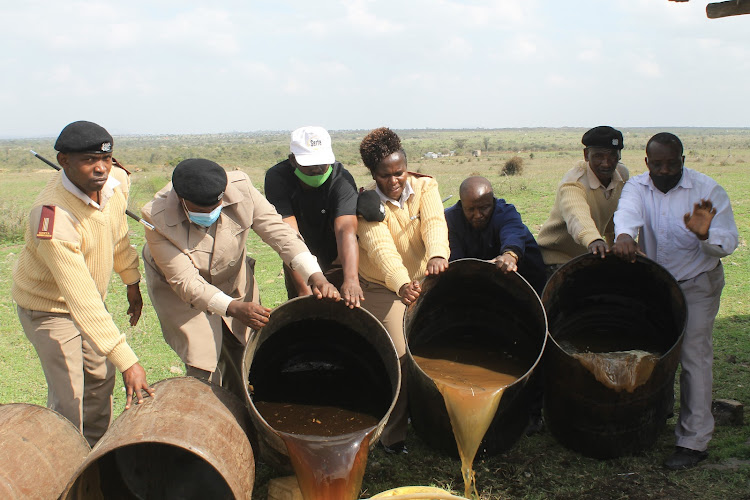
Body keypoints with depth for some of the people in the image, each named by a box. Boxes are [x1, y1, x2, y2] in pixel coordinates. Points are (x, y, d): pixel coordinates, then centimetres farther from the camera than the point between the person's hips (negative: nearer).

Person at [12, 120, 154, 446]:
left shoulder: (116, 181, -16)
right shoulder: (53, 217, -38)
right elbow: (81, 299, -41)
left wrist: (132, 282, 15)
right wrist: (127, 360, -43)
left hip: (93, 297, 7)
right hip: (49, 307, -7)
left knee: (101, 380, 19)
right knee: (68, 400, -4)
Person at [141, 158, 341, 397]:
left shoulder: (240, 191, -28)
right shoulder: (159, 220, -33)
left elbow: (278, 231, -29)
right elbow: (186, 281, -34)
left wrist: (315, 276, -43)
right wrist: (233, 308, -48)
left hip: (233, 278, 3)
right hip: (180, 292, -3)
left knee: (244, 354, 9)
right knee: (203, 364, -9)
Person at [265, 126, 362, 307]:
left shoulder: (341, 179, -26)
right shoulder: (277, 177, -23)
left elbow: (346, 230, -41)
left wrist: (351, 279, -57)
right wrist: (304, 289, -41)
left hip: (337, 262, -1)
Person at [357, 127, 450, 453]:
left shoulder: (425, 186, -7)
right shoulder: (367, 202, -14)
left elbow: (434, 222, -26)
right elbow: (381, 246, -31)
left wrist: (437, 255, -49)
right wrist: (402, 283, -49)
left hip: (424, 281, 3)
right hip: (383, 288, -3)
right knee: (397, 359, -10)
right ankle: (393, 435, 5)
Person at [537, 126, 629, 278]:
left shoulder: (622, 174, -5)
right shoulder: (573, 183, -28)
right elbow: (577, 215, -50)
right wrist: (593, 239, -69)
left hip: (588, 255, 7)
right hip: (556, 256, -6)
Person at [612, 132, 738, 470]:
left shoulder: (707, 190, -14)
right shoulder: (636, 187, -6)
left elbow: (728, 242, -17)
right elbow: (627, 212, -29)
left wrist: (705, 234, -40)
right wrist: (624, 235, -53)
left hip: (697, 285, -4)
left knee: (693, 355, -9)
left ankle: (694, 441, -3)